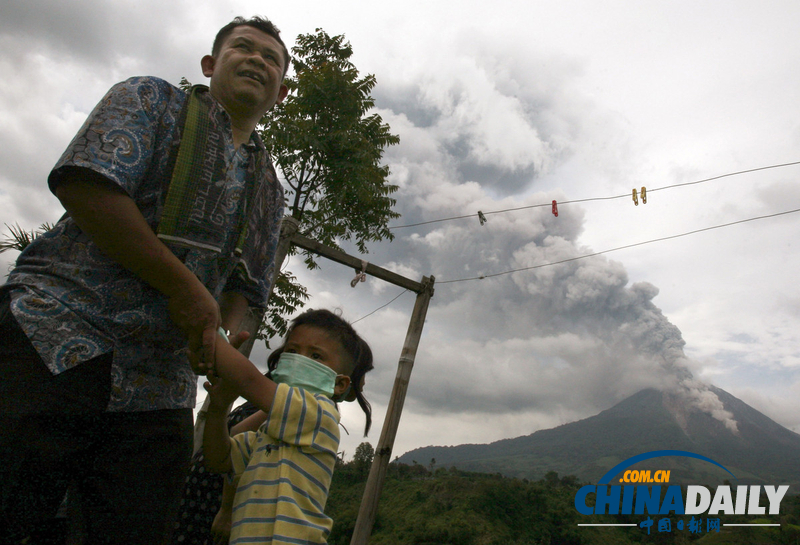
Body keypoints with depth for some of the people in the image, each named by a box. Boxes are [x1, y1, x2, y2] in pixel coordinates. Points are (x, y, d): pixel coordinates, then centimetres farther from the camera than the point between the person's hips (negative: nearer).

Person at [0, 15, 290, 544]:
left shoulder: (270, 192, 21)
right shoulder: (153, 100, 7)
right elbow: (86, 186, -10)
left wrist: (217, 339, -2)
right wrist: (185, 289, -11)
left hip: (157, 395, 5)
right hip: (55, 341, -4)